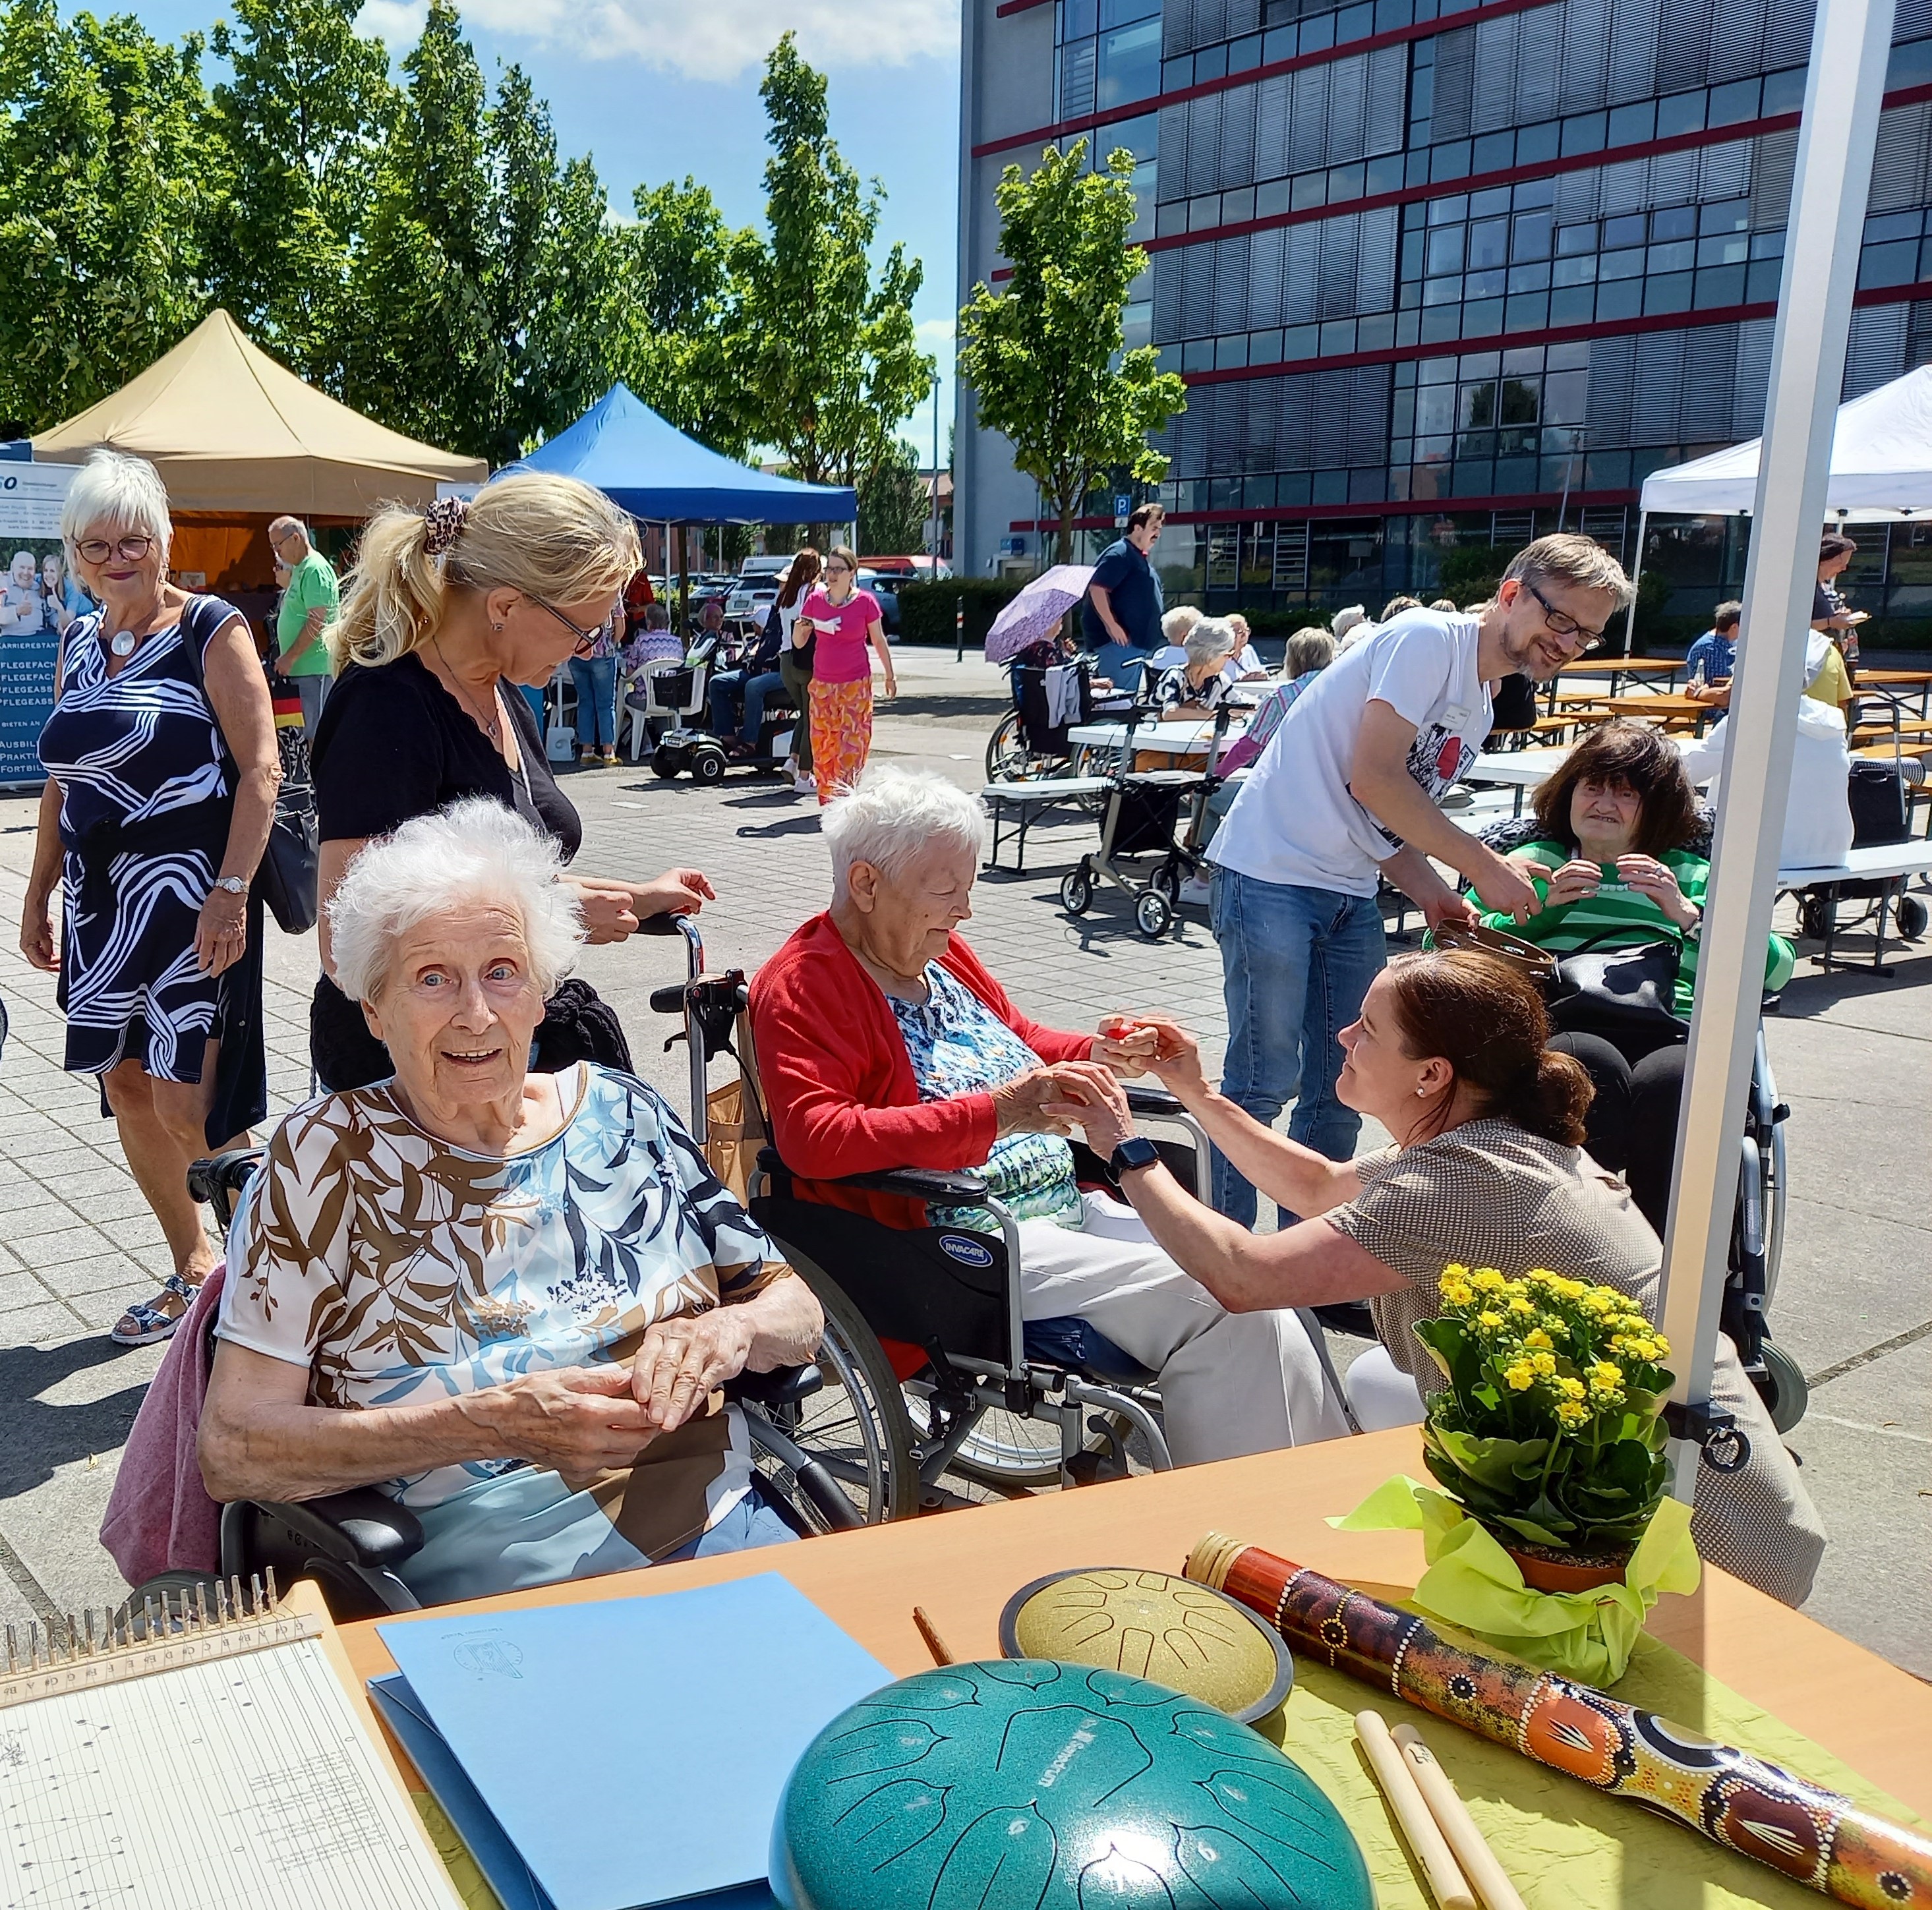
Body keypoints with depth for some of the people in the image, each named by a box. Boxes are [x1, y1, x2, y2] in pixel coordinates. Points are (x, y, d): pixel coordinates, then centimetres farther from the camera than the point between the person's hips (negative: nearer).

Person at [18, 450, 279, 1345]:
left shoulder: (211, 630, -6)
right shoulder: (78, 642, 13)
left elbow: (261, 767, -12)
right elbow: (63, 778, 19)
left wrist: (230, 893, -20)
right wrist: (39, 893, 17)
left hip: (187, 892, -7)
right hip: (99, 898, 7)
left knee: (184, 1109, -10)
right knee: (124, 1085, 11)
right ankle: (193, 1269, 26)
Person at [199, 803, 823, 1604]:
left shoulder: (622, 1112, 9)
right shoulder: (326, 1155, -1)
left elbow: (799, 1310, 14)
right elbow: (231, 1451, -8)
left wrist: (730, 1332, -10)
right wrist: (494, 1424, -20)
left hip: (721, 1534, 3)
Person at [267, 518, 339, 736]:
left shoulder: (315, 569, -12)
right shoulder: (299, 569, 18)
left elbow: (316, 622, -19)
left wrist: (290, 657, -17)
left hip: (315, 667, -10)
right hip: (305, 667, 10)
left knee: (319, 734, -9)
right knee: (313, 734, 12)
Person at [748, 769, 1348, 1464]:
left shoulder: (939, 953, 15)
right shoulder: (804, 986, -11)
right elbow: (813, 1138, -26)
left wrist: (1095, 1054, 7)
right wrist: (990, 1114, -31)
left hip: (1070, 1206, 9)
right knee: (1213, 1298, -20)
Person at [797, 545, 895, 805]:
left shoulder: (865, 601, -5)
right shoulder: (815, 600, 3)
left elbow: (879, 641, 6)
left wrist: (890, 676, 11)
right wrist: (801, 628, -15)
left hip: (856, 685, -3)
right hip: (822, 684, 3)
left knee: (851, 746, -6)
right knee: (822, 746, 3)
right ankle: (827, 804, 11)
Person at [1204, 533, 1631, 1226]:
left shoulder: (1479, 706, 17)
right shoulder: (1428, 639, -11)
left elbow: (1393, 822, 17)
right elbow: (1373, 780, -19)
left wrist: (1436, 898, -1)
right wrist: (1483, 864, -14)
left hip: (1352, 894, 9)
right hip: (1271, 874, -9)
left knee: (1344, 1090, 11)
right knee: (1265, 1084, -6)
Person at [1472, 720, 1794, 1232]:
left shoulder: (1693, 878, 29)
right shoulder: (1532, 862, 26)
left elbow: (1778, 968, 11)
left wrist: (1688, 915, -1)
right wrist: (1538, 909, -1)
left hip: (1672, 1035, 1)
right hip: (1564, 1030, -1)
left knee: (1672, 1080, -35)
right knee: (1591, 1065, -37)